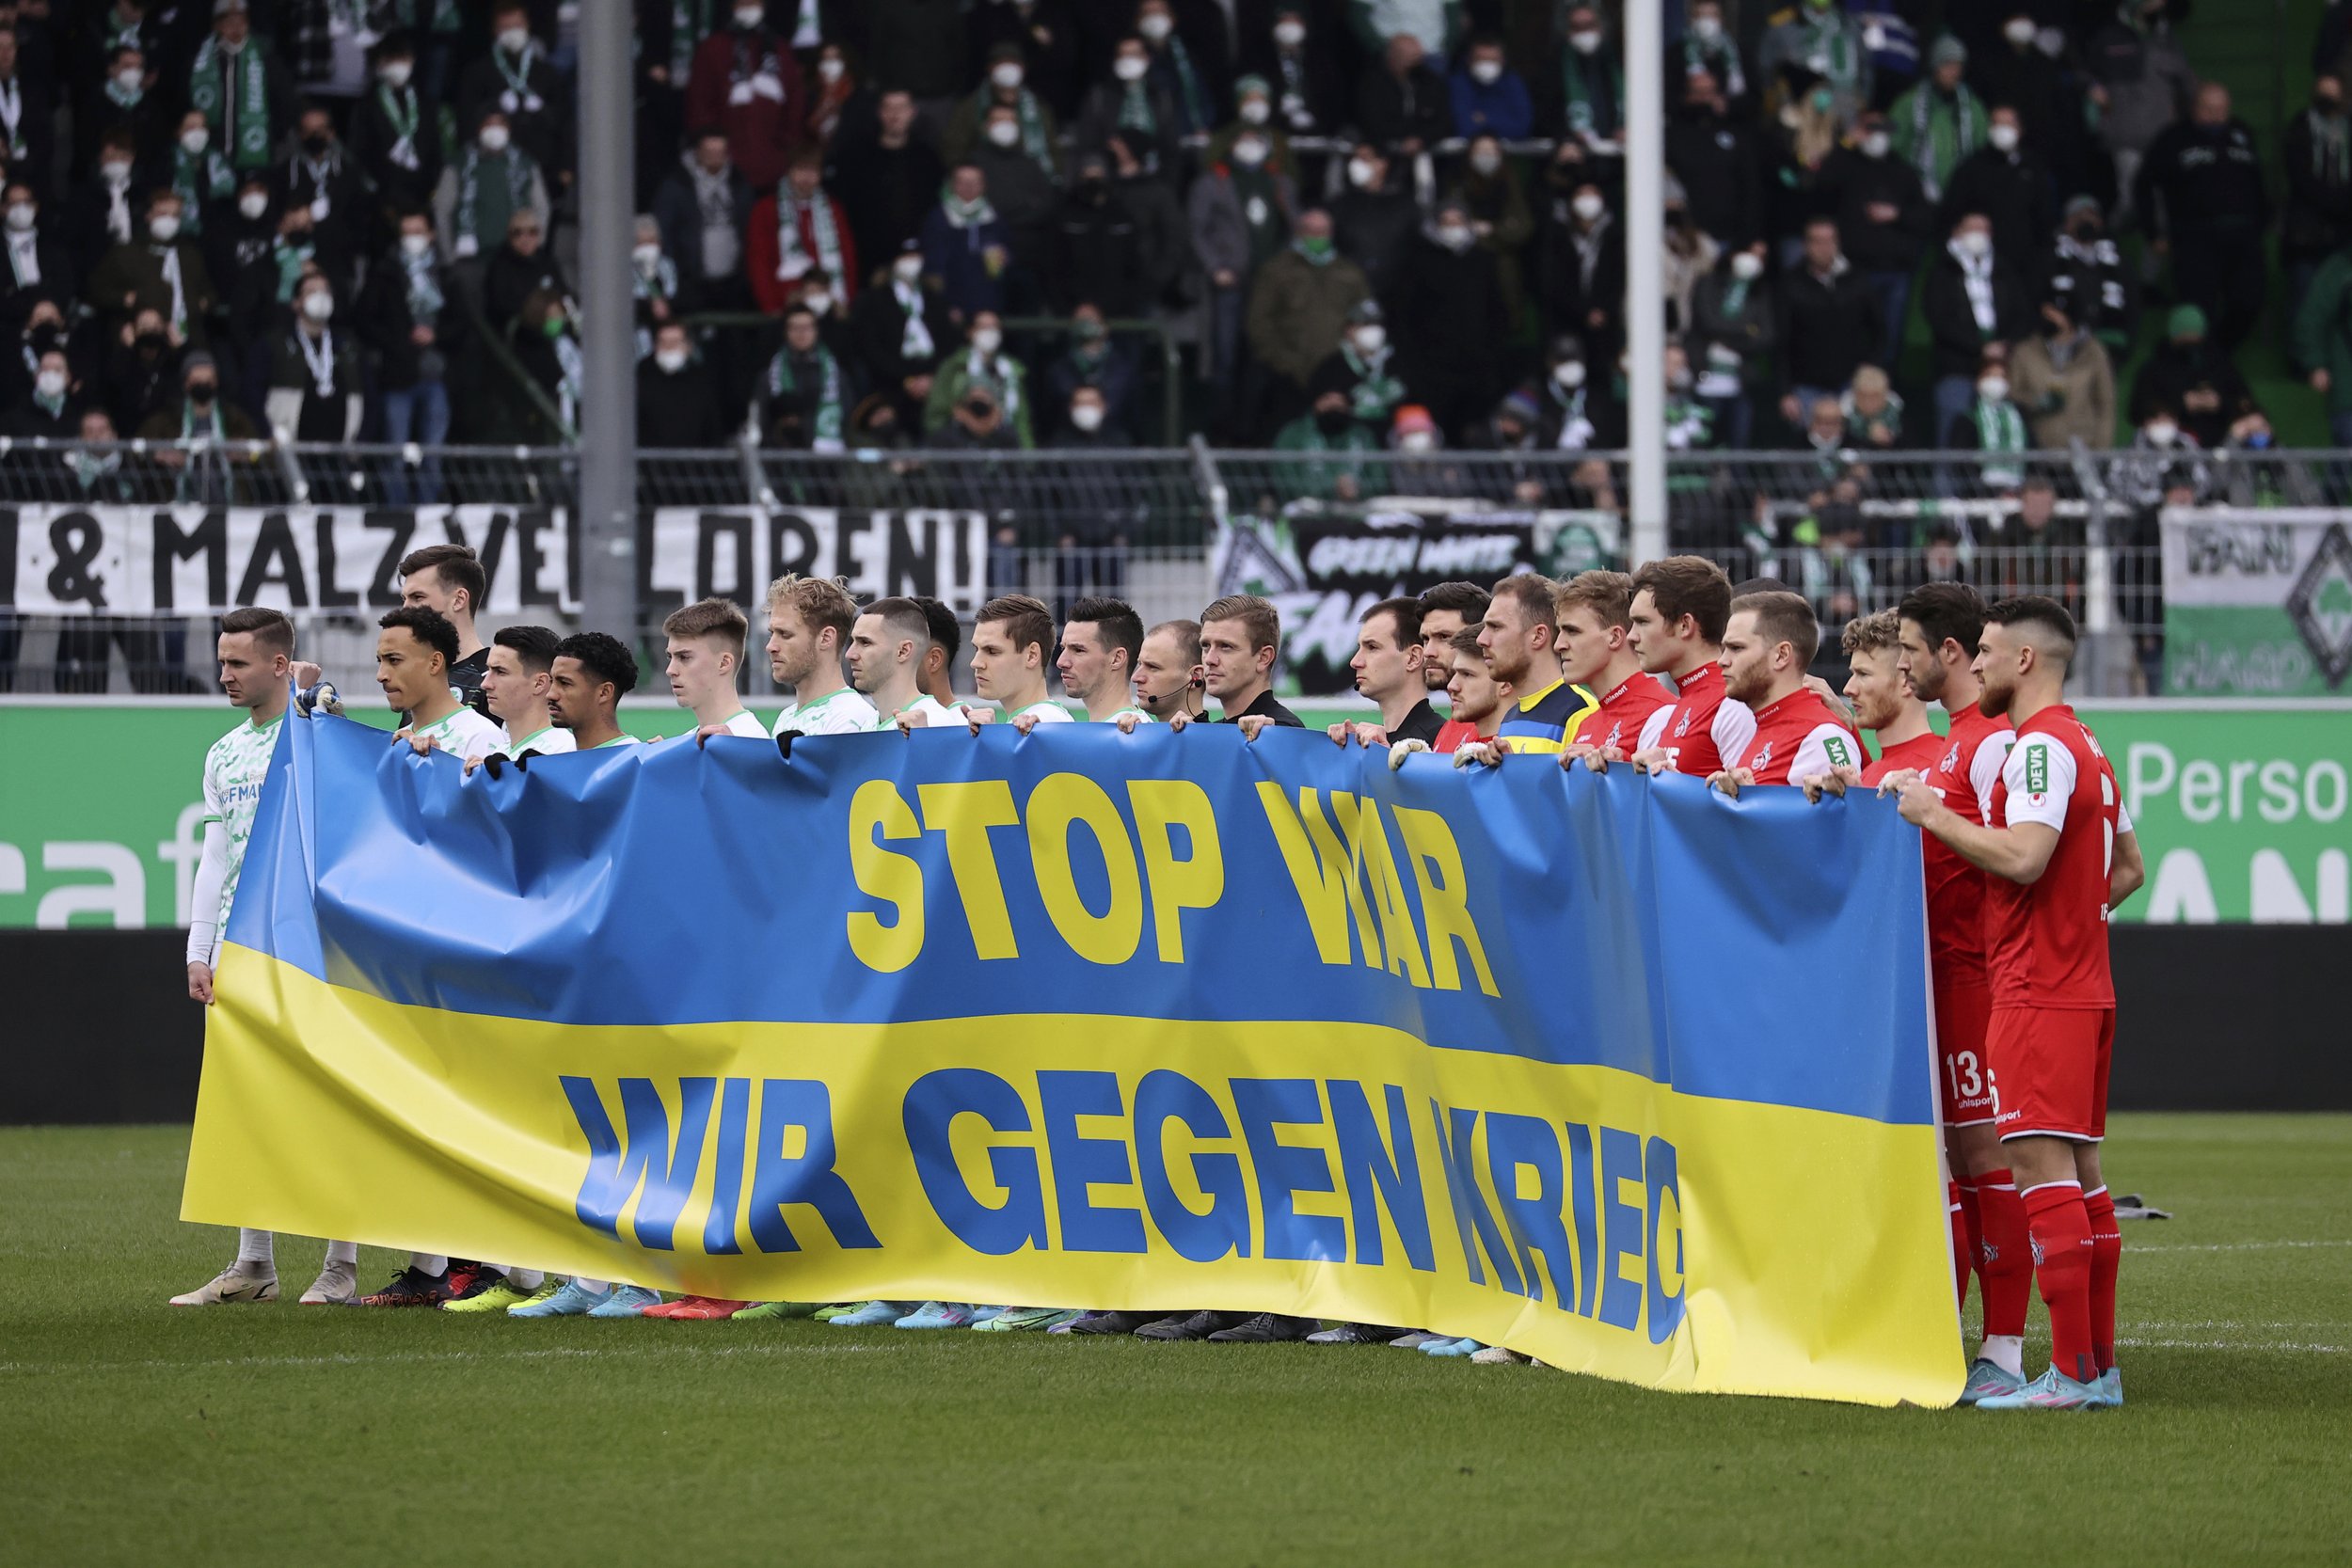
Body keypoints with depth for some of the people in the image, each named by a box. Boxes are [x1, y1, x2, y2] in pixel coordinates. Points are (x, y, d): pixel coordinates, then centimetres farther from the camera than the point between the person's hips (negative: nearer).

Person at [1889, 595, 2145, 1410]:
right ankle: (2098, 1365, 11)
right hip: (2082, 984, 10)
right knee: (2078, 1168, 10)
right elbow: (2128, 867, 26)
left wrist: (1936, 816, -14)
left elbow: (2023, 857, -25)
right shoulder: (2086, 748, 18)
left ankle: (2071, 1373, -15)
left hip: (2037, 993, -10)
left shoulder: (2041, 747, -13)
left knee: (2041, 1164, -11)